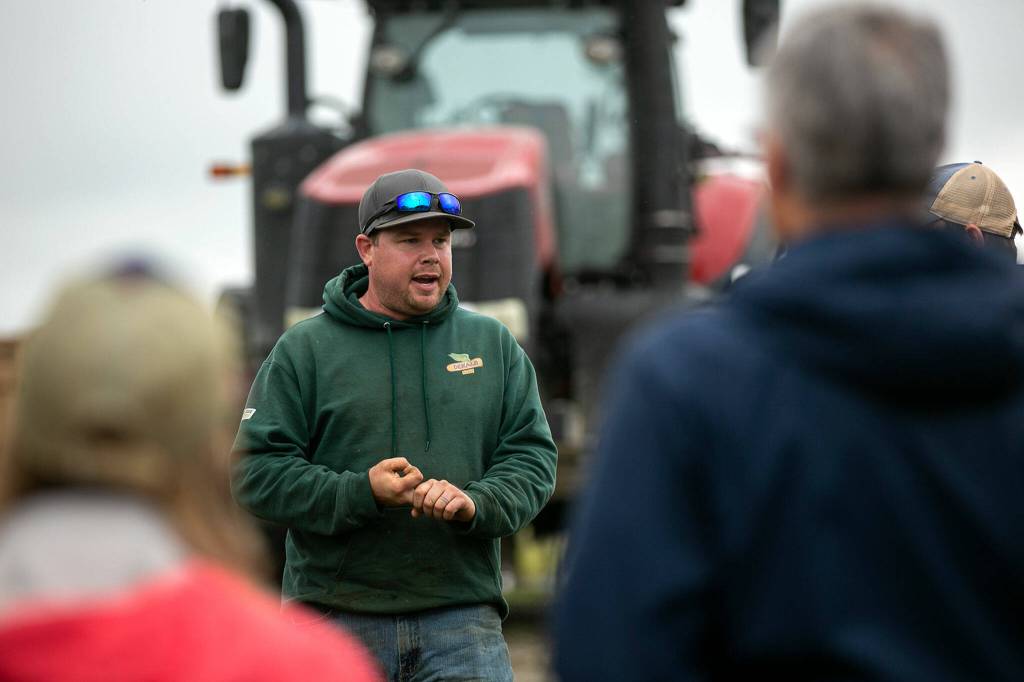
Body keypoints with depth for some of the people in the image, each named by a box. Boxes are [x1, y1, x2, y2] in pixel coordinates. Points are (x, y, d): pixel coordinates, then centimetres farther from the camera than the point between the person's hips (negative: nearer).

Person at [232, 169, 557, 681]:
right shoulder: (305, 350, 5)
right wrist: (360, 492, -16)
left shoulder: (493, 345, 13)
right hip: (336, 618, -1)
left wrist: (473, 504, -13)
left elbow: (532, 457, 8)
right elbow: (258, 471, -1)